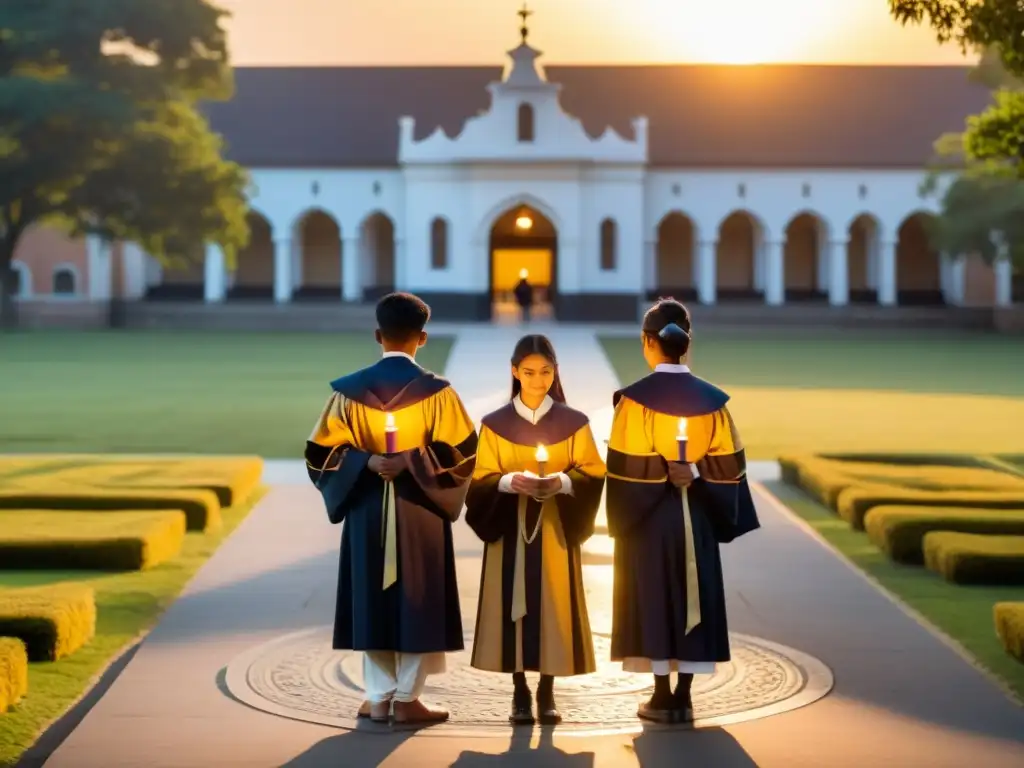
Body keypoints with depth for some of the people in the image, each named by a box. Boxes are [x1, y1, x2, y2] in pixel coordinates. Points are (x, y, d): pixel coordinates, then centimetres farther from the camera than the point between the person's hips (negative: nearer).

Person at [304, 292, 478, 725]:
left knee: (373, 600, 9)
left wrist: (368, 462, -9)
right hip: (420, 512, -2)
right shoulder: (437, 392, -6)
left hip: (367, 511, 2)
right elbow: (461, 451, -9)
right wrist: (412, 461, -11)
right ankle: (406, 698, 7)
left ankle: (378, 698, 11)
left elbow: (323, 452, -2)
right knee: (416, 602, 5)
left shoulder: (348, 390, -2)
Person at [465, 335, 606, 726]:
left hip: (555, 530, 0)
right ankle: (520, 693, 8)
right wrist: (511, 481, -20)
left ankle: (547, 692, 10)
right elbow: (481, 478, -1)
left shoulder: (574, 422, 3)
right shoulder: (495, 424, 3)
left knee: (554, 605, 0)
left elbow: (593, 473, 0)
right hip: (509, 529, 0)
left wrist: (562, 481, -19)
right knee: (514, 605, -1)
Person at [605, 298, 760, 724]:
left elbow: (624, 464, -12)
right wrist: (694, 474, -4)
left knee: (652, 597, 4)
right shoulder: (712, 399, 0)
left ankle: (662, 697, 6)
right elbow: (728, 464, 0)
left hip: (648, 517, -3)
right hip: (696, 518, 3)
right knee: (692, 597, 9)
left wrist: (663, 475, -5)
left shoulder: (635, 398, -11)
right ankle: (683, 697, 10)